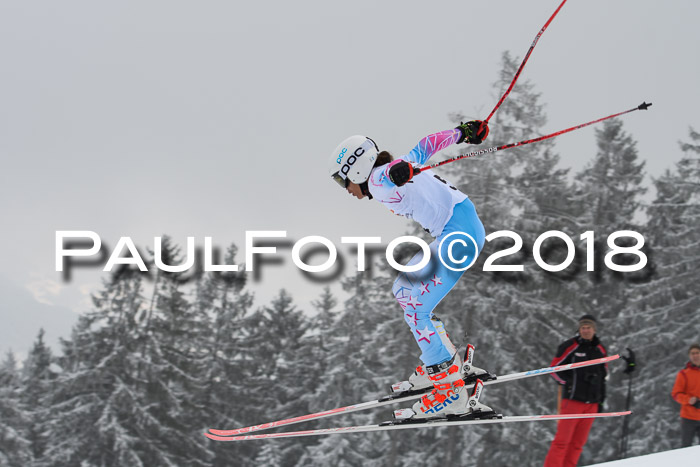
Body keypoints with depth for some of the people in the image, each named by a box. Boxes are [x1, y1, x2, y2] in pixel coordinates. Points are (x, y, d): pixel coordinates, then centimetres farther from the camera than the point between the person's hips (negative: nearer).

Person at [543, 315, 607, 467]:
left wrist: (600, 400, 17)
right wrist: (568, 384, -8)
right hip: (572, 401, -5)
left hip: (591, 404, 5)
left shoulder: (600, 350, 13)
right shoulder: (570, 346, -4)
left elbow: (603, 374, 22)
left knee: (578, 443, 4)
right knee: (562, 440, -9)